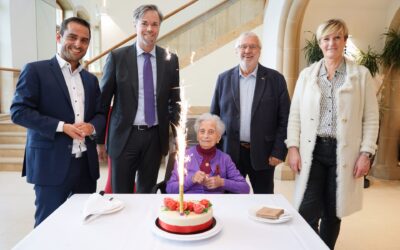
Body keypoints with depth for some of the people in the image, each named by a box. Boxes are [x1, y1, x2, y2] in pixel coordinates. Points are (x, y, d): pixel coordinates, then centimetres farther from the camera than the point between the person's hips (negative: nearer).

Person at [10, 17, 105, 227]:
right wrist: (62, 126, -17)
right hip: (51, 163, -5)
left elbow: (100, 114, 16)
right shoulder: (35, 70, -2)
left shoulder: (91, 79, 15)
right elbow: (19, 112, -8)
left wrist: (92, 127, -7)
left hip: (86, 163, 5)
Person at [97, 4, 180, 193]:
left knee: (147, 192, 15)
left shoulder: (170, 59, 3)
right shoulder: (117, 57, -3)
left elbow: (175, 101, 9)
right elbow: (103, 100, 1)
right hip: (124, 136, -1)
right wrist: (100, 139, 2)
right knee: (121, 194, 9)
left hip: (155, 137, 2)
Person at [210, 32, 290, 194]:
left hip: (263, 154, -1)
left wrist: (278, 151, -7)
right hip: (230, 153, 1)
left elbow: (284, 119, -1)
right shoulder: (224, 79, 5)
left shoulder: (275, 79, 0)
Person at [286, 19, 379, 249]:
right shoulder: (307, 74, 6)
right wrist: (293, 147, -2)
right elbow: (295, 114, 6)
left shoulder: (361, 74, 2)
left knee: (332, 213, 11)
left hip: (344, 153, 0)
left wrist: (366, 153, -5)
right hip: (312, 151, 1)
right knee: (307, 213, -3)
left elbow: (371, 118, 2)